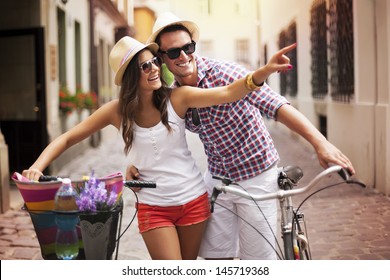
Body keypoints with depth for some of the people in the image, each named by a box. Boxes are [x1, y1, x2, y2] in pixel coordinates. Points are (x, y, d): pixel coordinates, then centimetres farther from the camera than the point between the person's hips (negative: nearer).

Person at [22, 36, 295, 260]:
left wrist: (264, 71, -41)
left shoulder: (176, 98, -10)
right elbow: (67, 139, -2)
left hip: (193, 200, 1)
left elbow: (227, 93, -24)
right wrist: (37, 166, -18)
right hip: (153, 207, -1)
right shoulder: (117, 111, -9)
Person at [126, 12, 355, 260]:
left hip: (256, 176, -5)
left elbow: (275, 105, -30)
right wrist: (137, 165, -6)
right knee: (215, 256, 9)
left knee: (258, 258, 0)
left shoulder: (223, 73, -20)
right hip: (217, 177, 5)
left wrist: (320, 143, -41)